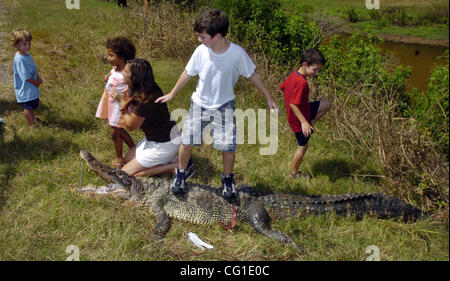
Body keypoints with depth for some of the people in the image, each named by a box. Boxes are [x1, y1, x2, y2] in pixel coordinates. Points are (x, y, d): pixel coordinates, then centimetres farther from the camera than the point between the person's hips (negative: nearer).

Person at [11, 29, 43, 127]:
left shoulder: (26, 54, 0)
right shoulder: (19, 59, -29)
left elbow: (34, 68, 13)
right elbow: (26, 76, -26)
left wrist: (38, 78, -1)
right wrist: (37, 83, -13)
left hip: (32, 87, 9)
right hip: (25, 89, -9)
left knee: (33, 104, 27)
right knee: (28, 106, 7)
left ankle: (33, 118, 48)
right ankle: (32, 125, 22)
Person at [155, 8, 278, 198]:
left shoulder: (237, 53, -20)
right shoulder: (201, 51, -15)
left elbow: (253, 76, -7)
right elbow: (188, 74, 1)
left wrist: (269, 99, -1)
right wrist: (171, 94, 12)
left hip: (224, 106, -1)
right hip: (200, 103, 2)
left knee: (228, 145, -4)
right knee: (187, 141, -1)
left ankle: (228, 179, 24)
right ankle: (180, 174, 26)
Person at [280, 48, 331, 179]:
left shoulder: (294, 74, -4)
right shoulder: (301, 82, -31)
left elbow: (282, 87, 11)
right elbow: (293, 104, -32)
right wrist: (304, 122, -29)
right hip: (299, 119, -9)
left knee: (327, 104, 11)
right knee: (303, 147, 9)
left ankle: (311, 123, 15)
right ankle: (294, 172, 26)